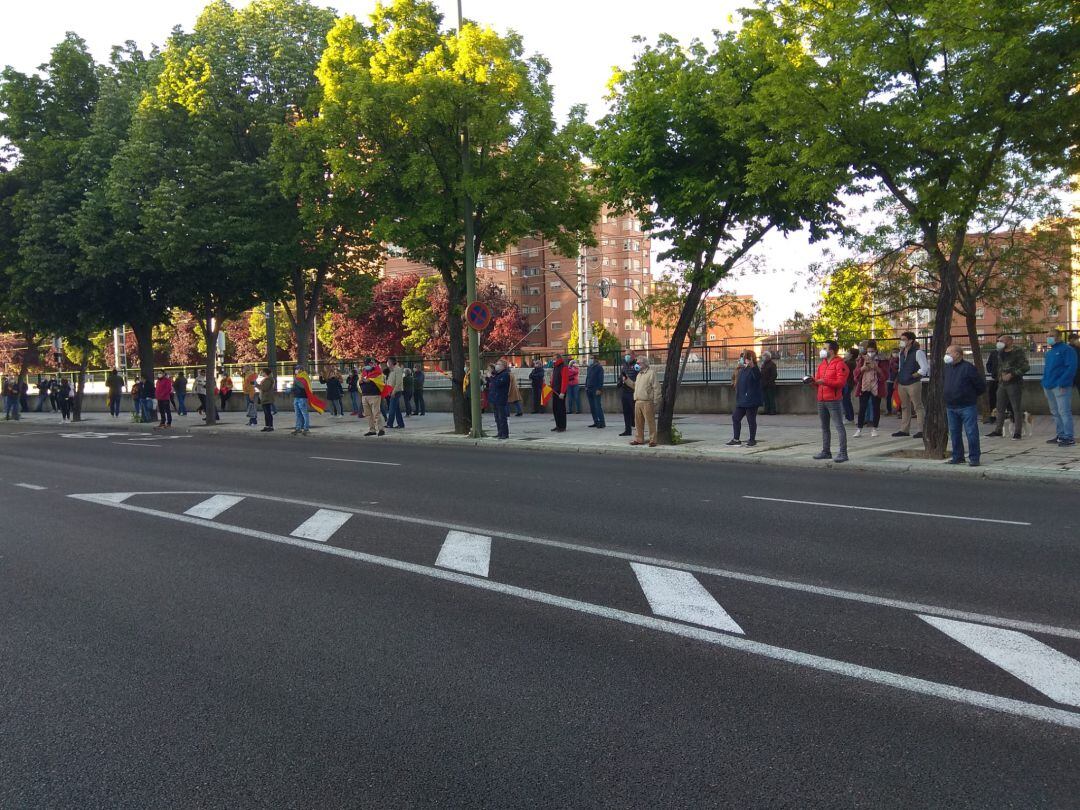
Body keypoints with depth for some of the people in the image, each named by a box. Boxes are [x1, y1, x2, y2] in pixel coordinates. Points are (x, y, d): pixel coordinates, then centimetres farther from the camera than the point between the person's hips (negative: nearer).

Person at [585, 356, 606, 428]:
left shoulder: (599, 367, -5)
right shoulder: (589, 368, 16)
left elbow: (601, 379, -11)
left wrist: (599, 389, -17)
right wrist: (586, 387, 13)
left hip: (596, 390, -8)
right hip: (589, 390, 8)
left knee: (598, 406, -10)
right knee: (592, 407, 7)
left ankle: (602, 422, -9)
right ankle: (596, 422, 13)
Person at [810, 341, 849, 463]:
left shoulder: (839, 364, -8)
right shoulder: (821, 364, 17)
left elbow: (841, 382, -18)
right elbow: (817, 379, 20)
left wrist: (824, 381, -22)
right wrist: (813, 381, -2)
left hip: (833, 400, -9)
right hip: (821, 400, 9)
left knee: (839, 426, -8)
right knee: (824, 427, 14)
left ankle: (843, 453, -9)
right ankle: (826, 451, 23)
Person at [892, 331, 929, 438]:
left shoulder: (917, 352, -10)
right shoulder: (901, 353, 14)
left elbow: (925, 368, -15)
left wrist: (915, 375, -13)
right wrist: (899, 375, 12)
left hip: (913, 384, -8)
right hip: (902, 384, 8)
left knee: (918, 407, -5)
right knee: (904, 407, 12)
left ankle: (922, 430, -4)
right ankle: (904, 429, 17)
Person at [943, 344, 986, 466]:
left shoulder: (968, 368, -11)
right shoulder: (947, 368, 9)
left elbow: (981, 386, -6)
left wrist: (971, 396, 5)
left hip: (967, 407, -7)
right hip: (951, 407, 7)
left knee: (971, 433, -4)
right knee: (954, 433, 11)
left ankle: (974, 458, 2)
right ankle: (957, 457, 21)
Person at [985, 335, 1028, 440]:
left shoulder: (1018, 351, -8)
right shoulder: (1000, 352, 13)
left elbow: (1026, 367, -15)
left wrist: (1011, 374, -19)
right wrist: (1000, 374, 10)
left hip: (1014, 383, -7)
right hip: (1002, 383, 7)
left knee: (1016, 408, -3)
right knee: (1000, 408, 10)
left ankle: (1018, 432, 2)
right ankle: (998, 430, 18)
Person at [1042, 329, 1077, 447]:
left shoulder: (1067, 349, -5)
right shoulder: (1049, 353, 21)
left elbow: (1071, 367, -13)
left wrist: (1062, 383, -20)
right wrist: (1045, 384, 14)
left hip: (1060, 387, -9)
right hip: (1049, 387, 9)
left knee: (1064, 412, -11)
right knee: (1055, 412, 12)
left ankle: (1069, 437, -10)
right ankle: (1060, 435, 19)